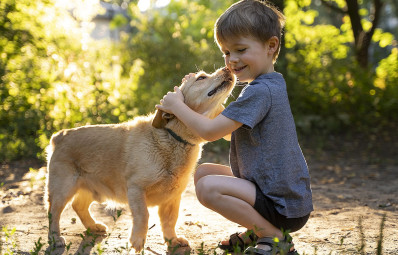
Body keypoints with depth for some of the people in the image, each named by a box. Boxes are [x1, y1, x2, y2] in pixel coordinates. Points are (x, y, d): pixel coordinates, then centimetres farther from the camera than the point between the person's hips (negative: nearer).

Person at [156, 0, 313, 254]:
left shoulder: (260, 92, -21)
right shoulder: (271, 85, 12)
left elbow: (211, 131, -21)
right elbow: (230, 132, 19)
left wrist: (177, 106, -6)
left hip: (284, 206, -10)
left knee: (208, 187, -26)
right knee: (202, 172, 13)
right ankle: (256, 231, 14)